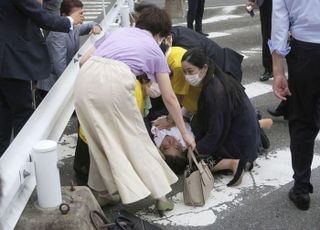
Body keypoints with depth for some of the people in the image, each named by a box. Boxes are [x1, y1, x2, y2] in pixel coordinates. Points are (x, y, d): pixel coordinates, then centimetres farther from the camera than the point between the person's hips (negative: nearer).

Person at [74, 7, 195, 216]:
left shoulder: (118, 31, 34)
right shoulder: (154, 49, 24)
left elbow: (84, 60, 27)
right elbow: (169, 98, 25)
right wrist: (184, 133, 33)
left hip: (85, 79, 4)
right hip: (115, 81, -3)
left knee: (101, 138, 21)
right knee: (136, 139, 12)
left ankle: (104, 189, 30)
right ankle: (160, 195, 19)